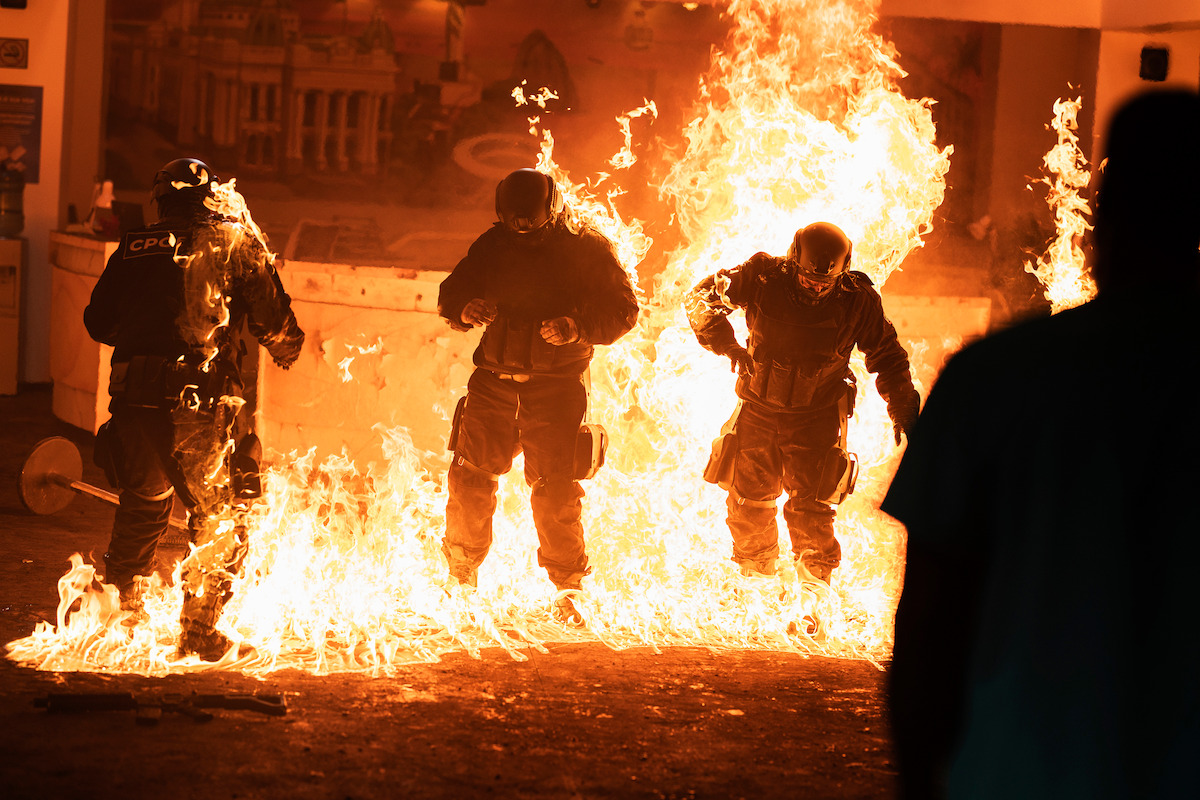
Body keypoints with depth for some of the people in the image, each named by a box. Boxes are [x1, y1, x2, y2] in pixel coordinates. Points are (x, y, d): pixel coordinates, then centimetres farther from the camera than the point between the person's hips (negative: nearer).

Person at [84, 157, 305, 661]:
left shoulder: (135, 249, 13)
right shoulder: (237, 245, 6)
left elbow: (98, 321, 18)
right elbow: (274, 320, 5)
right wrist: (287, 350, 28)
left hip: (135, 395, 3)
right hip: (201, 402, -3)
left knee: (142, 503, 22)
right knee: (217, 517, 10)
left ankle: (122, 603, 28)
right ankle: (199, 631, 8)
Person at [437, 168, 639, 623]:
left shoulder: (587, 249, -4)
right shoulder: (493, 245, 5)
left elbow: (623, 310, -7)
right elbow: (451, 294, 10)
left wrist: (578, 327, -25)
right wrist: (464, 309, -15)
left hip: (557, 385, -3)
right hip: (494, 380, 3)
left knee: (556, 490, -10)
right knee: (470, 477, 0)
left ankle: (567, 589, 1)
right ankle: (461, 575, 18)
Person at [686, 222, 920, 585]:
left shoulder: (858, 299, -13)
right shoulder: (763, 279, -14)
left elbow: (887, 357, 1)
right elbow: (702, 296, -9)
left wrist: (904, 409, -1)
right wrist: (725, 342, -25)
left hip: (816, 418, -2)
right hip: (759, 409, 2)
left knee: (811, 510, -7)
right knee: (748, 505, 10)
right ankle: (756, 578, 32)